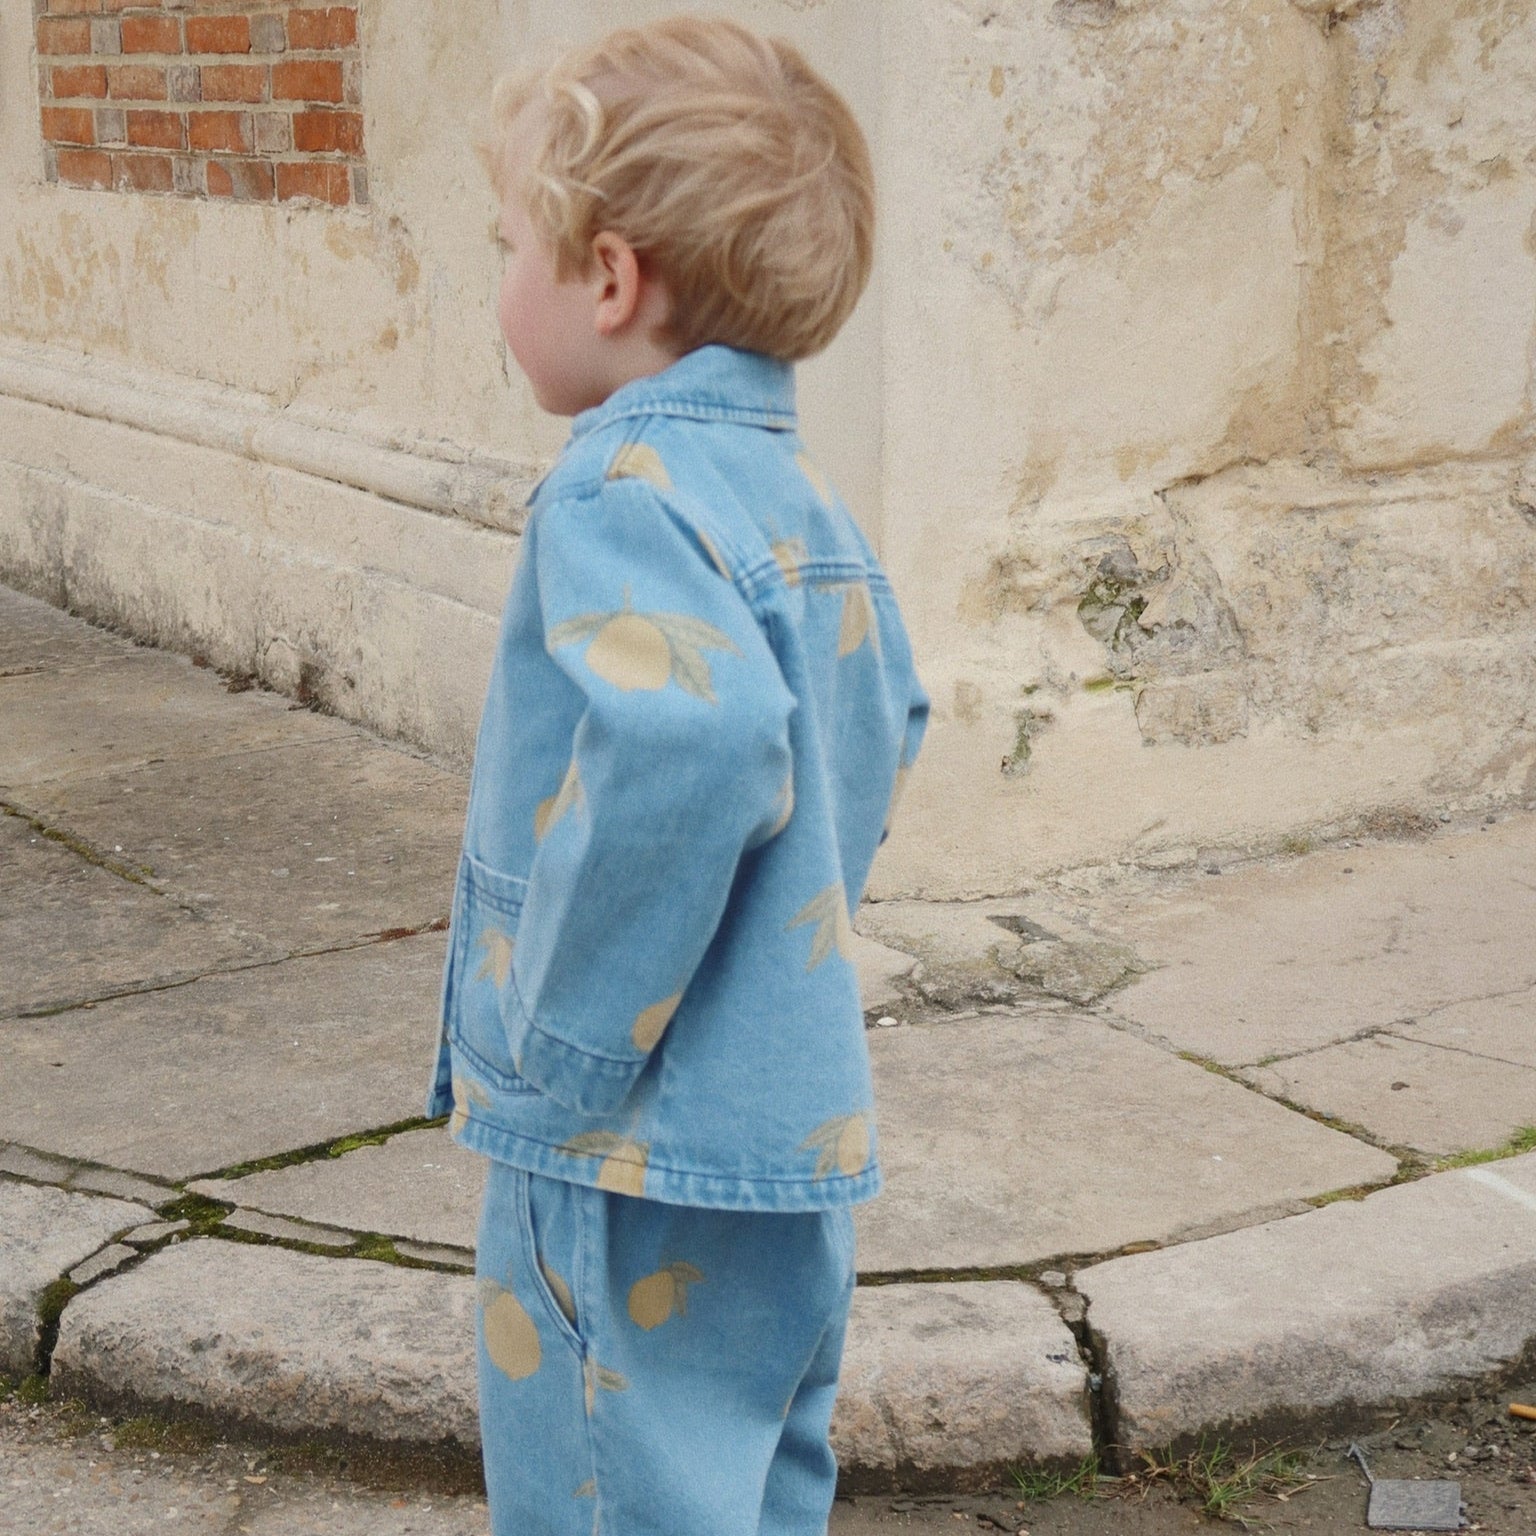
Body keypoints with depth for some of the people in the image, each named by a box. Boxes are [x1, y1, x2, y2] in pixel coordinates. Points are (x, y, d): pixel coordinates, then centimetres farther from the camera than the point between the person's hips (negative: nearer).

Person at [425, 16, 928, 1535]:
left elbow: (688, 740, -37)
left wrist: (565, 1049, -26)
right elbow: (887, 719, 24)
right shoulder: (798, 490, 9)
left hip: (641, 1173, -9)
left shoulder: (623, 490, -19)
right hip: (799, 1128, 9)